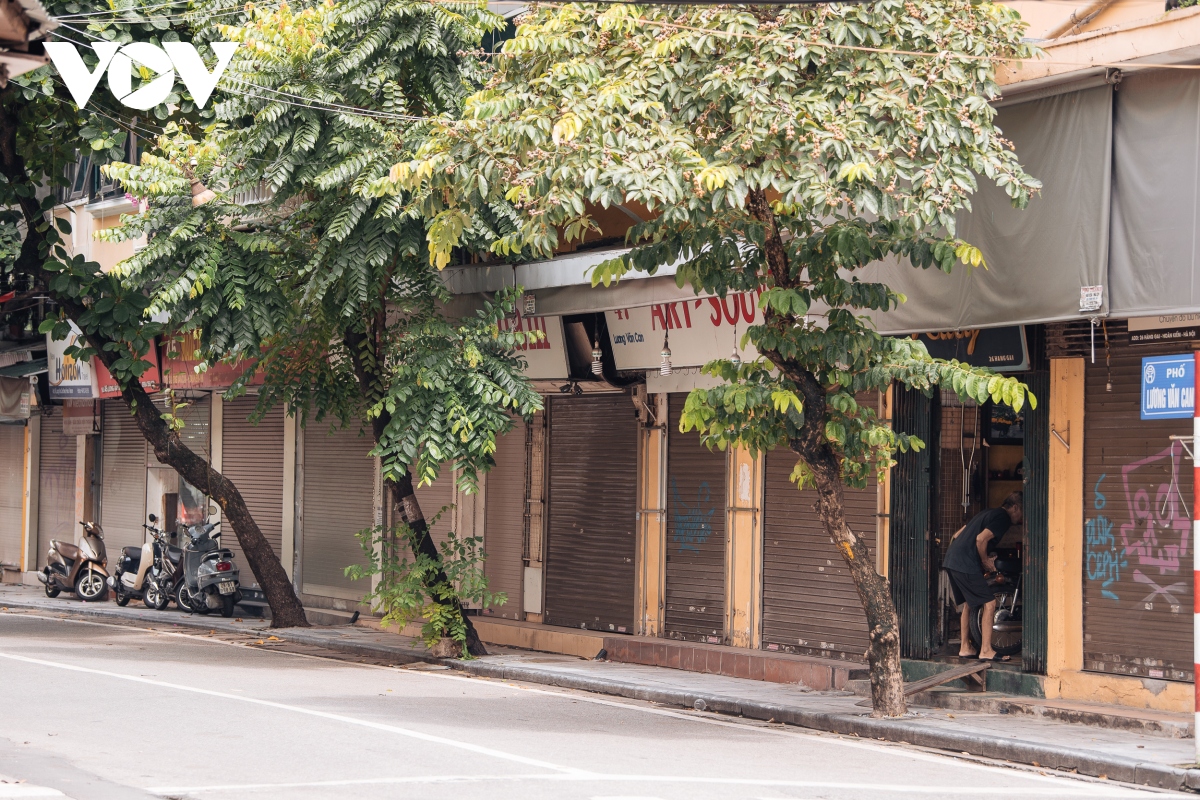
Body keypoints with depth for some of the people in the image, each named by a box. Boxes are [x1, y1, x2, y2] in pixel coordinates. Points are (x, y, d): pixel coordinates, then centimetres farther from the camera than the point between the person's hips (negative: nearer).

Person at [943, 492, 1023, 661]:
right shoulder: (1003, 517, -6)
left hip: (951, 561, 10)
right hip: (965, 565, -10)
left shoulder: (987, 513, 23)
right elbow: (981, 539, -20)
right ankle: (986, 651, -6)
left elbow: (957, 535, 24)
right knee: (989, 603, -5)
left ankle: (965, 648, 26)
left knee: (969, 603, 21)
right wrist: (985, 561, -4)